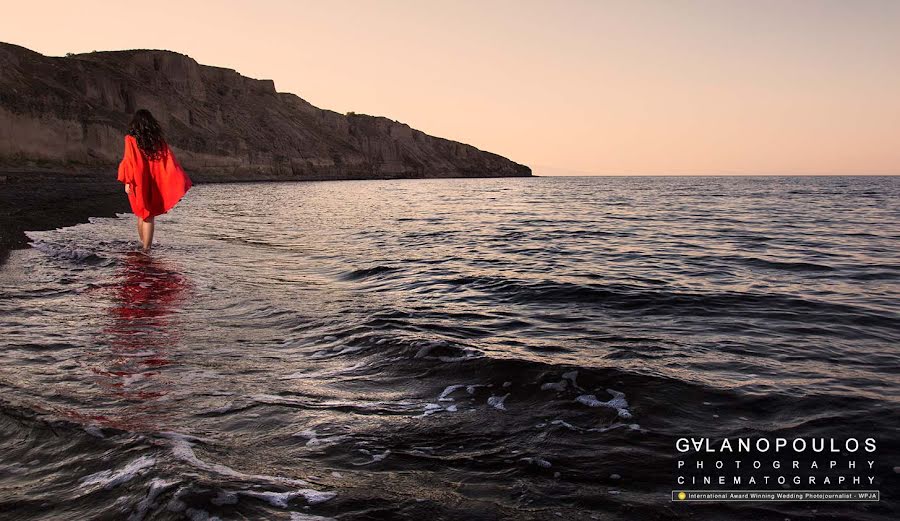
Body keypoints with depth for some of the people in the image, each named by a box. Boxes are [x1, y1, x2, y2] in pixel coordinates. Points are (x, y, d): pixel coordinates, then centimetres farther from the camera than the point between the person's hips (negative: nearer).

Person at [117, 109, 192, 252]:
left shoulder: (131, 139, -6)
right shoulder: (159, 140, 0)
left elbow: (129, 161, -13)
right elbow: (170, 160, -2)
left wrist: (127, 182, -11)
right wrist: (181, 181, -2)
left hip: (138, 183, -1)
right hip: (154, 183, 1)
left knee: (141, 213, 16)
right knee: (149, 215, 6)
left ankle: (143, 243, 30)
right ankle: (146, 246, 0)